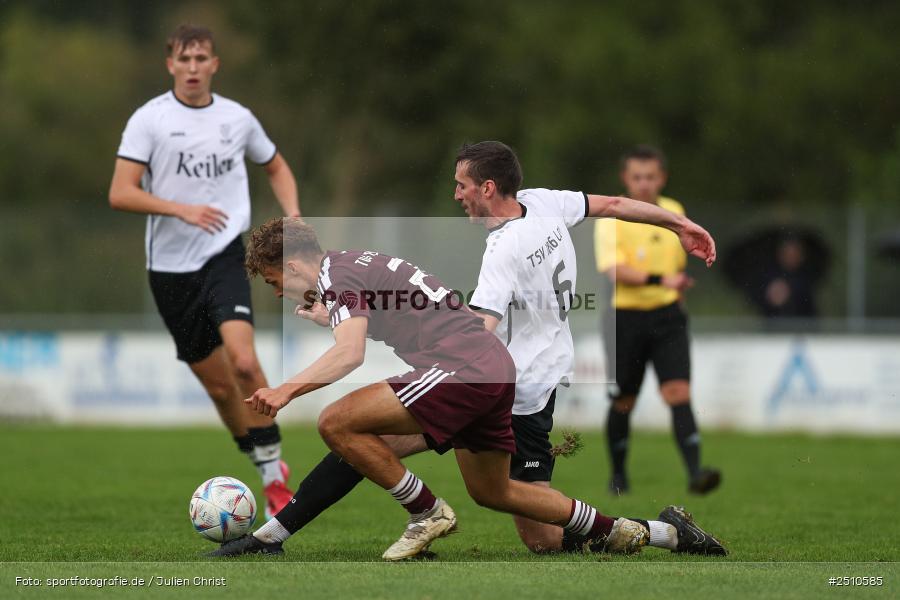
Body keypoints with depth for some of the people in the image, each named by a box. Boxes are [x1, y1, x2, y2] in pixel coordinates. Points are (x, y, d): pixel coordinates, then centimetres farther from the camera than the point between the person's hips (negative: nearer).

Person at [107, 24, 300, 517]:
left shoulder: (237, 118, 6)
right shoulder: (149, 119, -3)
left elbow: (276, 167, 25)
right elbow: (120, 194, -10)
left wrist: (293, 216, 7)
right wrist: (182, 209, -22)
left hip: (225, 257, 0)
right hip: (170, 268, 0)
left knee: (244, 363, -23)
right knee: (219, 386, 5)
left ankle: (274, 475, -12)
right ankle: (266, 469, 24)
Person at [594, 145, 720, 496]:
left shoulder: (675, 213, 7)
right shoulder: (611, 219, -9)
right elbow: (615, 270, -23)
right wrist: (659, 280, -32)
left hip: (666, 314, 3)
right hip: (626, 316, -3)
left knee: (678, 393, -13)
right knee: (623, 401, 9)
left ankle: (695, 473, -22)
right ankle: (618, 475, 28)